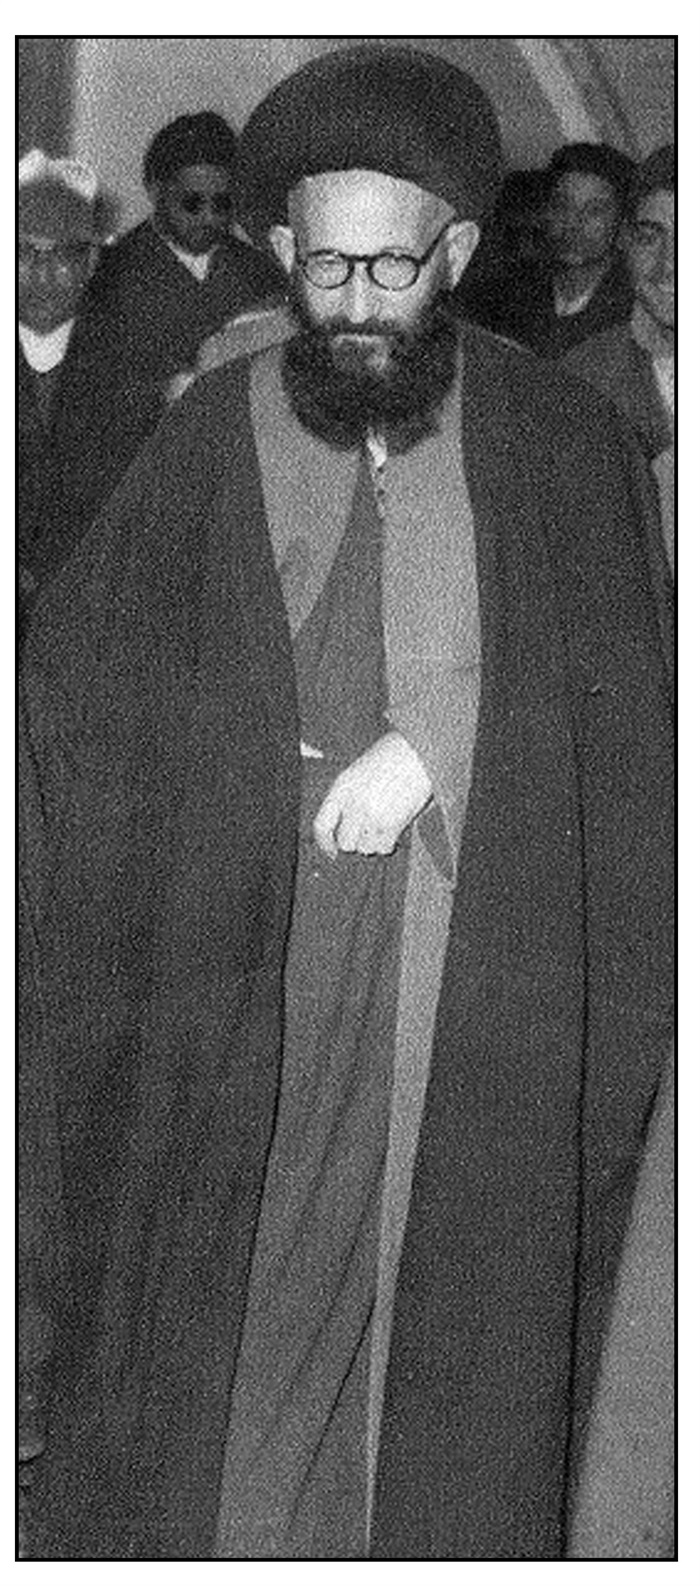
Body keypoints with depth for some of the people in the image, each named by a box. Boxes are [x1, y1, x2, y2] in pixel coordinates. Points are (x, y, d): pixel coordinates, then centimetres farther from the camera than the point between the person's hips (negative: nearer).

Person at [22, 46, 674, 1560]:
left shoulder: (560, 444, 2)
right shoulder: (212, 440, 3)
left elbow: (617, 699, -2)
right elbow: (79, 670, 5)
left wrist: (435, 744, -15)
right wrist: (281, 775, -5)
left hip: (488, 973, 0)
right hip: (245, 973, 1)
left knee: (457, 1330, 7)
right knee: (217, 1319, 4)